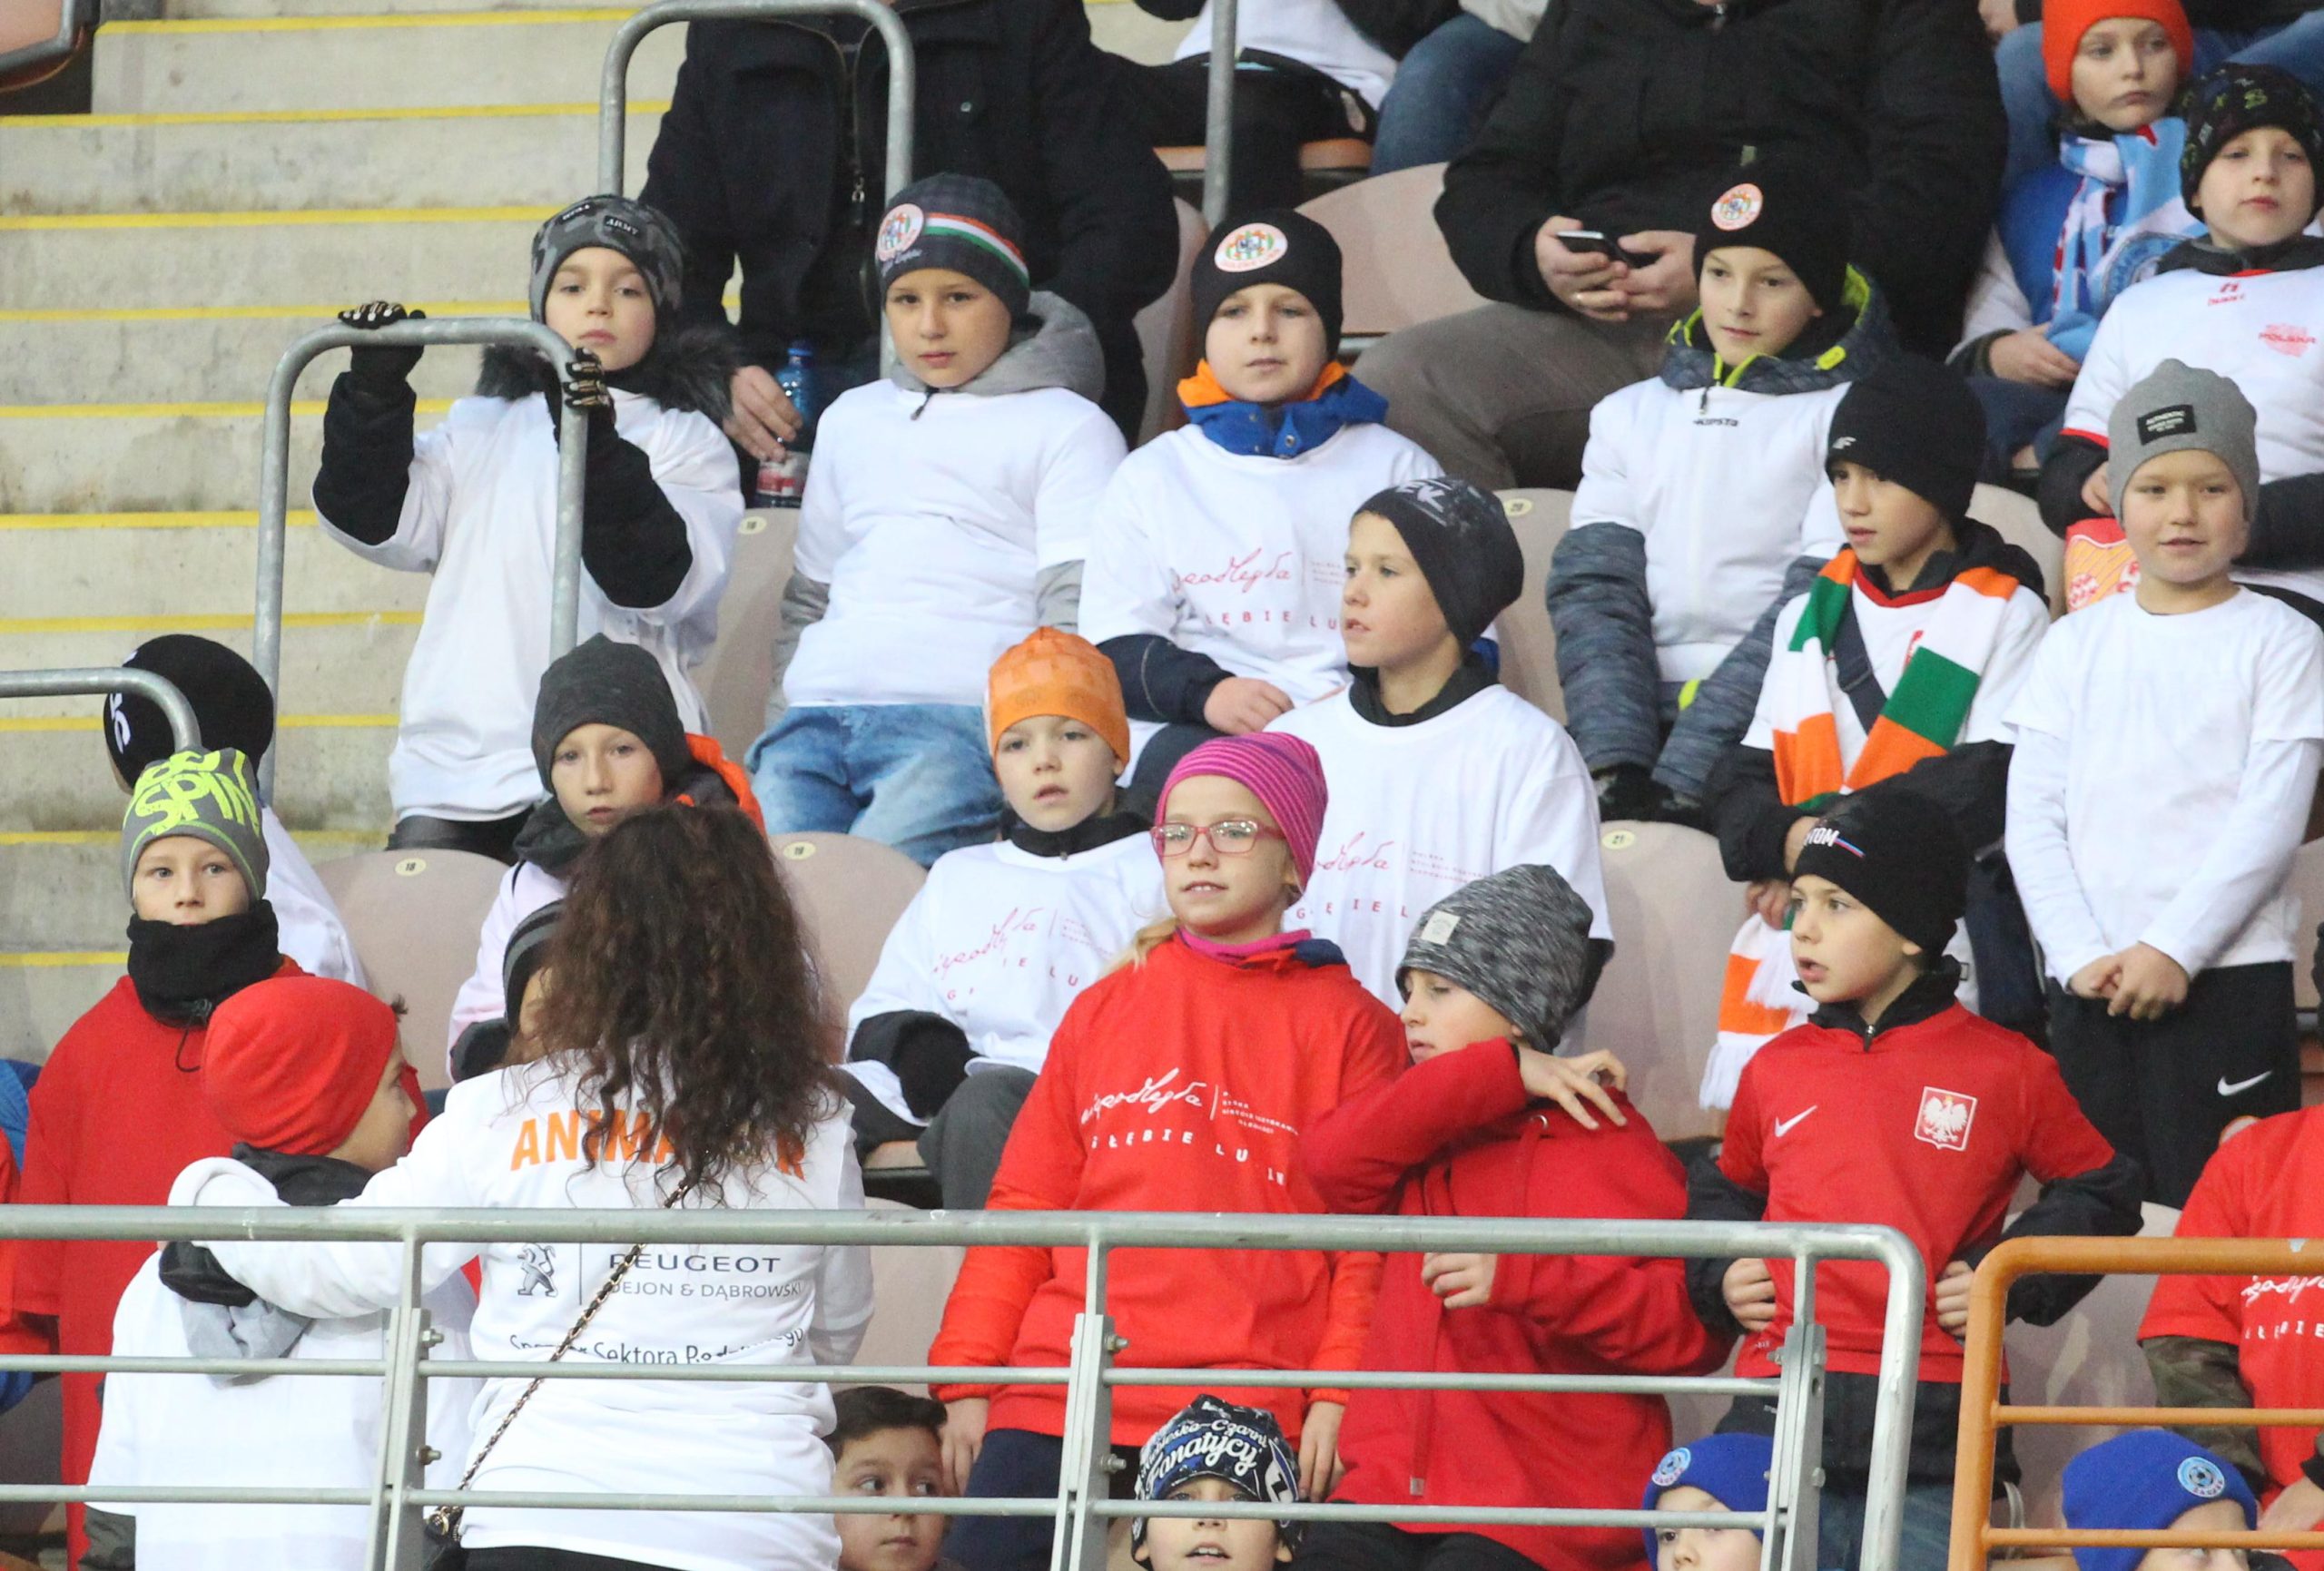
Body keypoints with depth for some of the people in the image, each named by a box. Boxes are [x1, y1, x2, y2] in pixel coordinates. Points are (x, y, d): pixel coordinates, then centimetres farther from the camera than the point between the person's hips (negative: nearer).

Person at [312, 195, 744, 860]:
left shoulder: (686, 442, 10)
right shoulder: (481, 426, 22)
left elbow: (658, 582, -7)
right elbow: (377, 521, 11)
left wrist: (598, 453, -20)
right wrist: (375, 393, -1)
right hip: (457, 753, 4)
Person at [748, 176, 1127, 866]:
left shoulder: (1066, 429, 12)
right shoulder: (853, 420, 29)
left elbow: (1078, 621, 2)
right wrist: (778, 734, 15)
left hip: (966, 723, -5)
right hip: (816, 720, 5)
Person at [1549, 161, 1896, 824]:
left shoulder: (1844, 416, 7)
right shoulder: (1631, 415, 21)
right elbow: (1593, 588, 10)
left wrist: (1681, 778, -15)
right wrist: (1614, 763, -9)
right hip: (1646, 712, 4)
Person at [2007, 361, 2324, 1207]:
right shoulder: (2077, 645, 12)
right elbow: (2032, 818, 6)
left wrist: (2173, 949, -14)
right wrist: (2081, 955, -7)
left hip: (2227, 976, -3)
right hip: (2090, 983, 3)